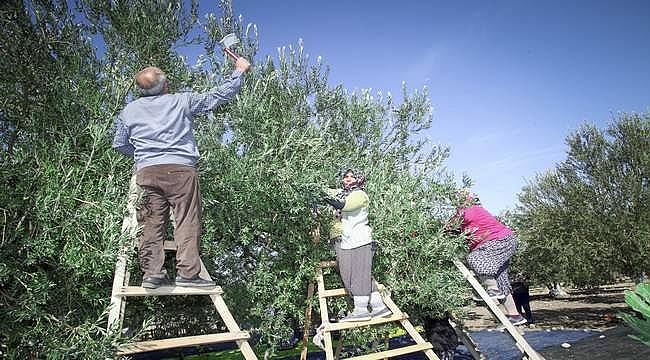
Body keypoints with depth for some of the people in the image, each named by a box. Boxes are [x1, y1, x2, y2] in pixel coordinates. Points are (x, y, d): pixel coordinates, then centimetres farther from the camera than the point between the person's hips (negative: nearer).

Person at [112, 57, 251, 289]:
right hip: (180, 169, -4)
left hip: (146, 172, 4)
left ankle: (152, 273, 3)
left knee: (152, 224, 6)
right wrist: (239, 71, 16)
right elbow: (218, 96, 6)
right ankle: (187, 273, -6)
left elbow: (119, 144, 22)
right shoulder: (181, 101, 5)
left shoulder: (128, 111, 15)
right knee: (187, 222, -3)